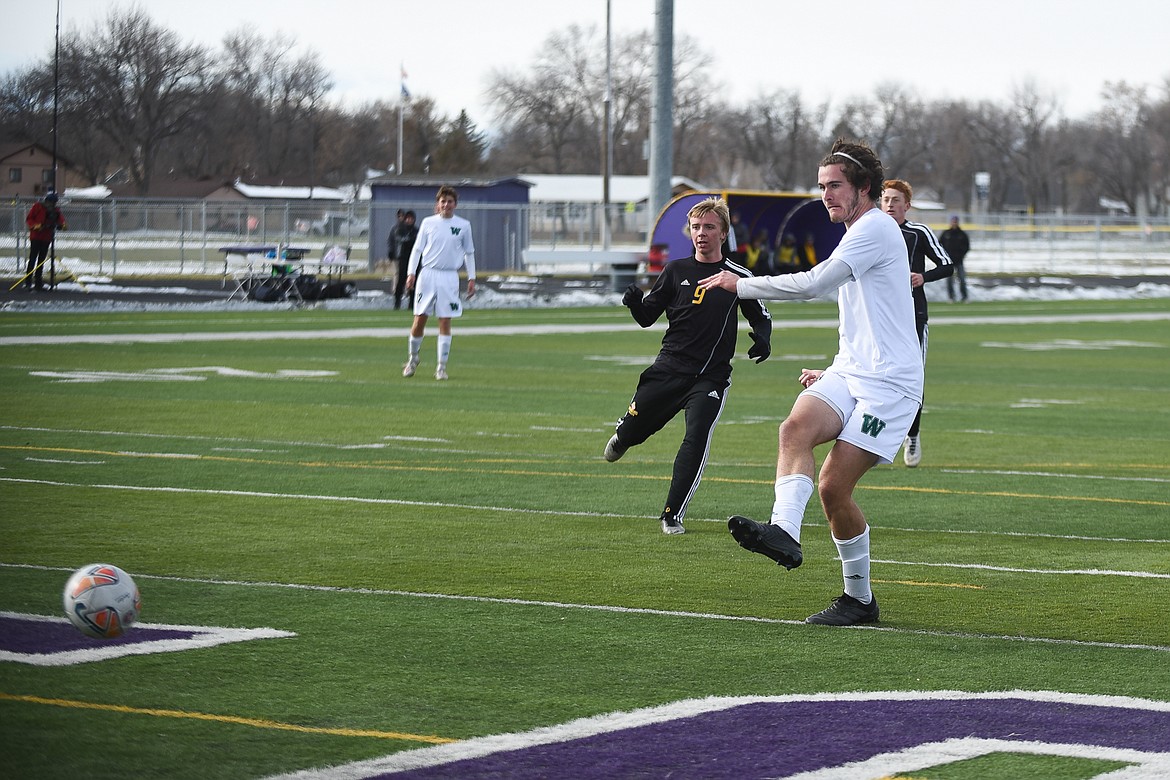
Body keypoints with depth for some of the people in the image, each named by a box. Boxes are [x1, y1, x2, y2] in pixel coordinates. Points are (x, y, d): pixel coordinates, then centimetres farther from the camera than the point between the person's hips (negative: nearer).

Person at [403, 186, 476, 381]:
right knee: (419, 319, -1)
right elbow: (417, 249, 7)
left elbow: (469, 253, 13)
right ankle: (413, 358, 20)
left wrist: (471, 278, 7)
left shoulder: (463, 225, 6)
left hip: (449, 277, 0)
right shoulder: (428, 223, 5)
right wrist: (411, 273, -3)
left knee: (445, 322, -2)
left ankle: (442, 366, 3)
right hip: (427, 274, 0)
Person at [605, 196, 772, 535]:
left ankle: (673, 515, -8)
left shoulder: (738, 276, 3)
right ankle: (621, 438, 45)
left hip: (711, 376, -2)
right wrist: (635, 303, -14)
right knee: (632, 429, 5)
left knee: (696, 440, -18)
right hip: (669, 367, 2)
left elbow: (761, 316, 17)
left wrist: (762, 337, -5)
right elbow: (648, 317, 8)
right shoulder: (676, 271, 6)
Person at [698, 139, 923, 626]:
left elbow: (813, 283, -18)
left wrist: (740, 285, -10)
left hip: (888, 384, -9)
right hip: (849, 373, 9)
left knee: (834, 487, -15)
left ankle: (860, 598, 2)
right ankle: (784, 531, -41)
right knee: (796, 426, -23)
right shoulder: (859, 235, 25)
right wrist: (832, 375, 27)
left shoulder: (875, 228, -8)